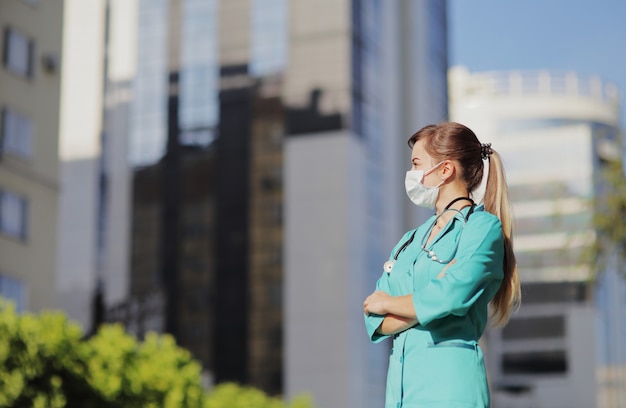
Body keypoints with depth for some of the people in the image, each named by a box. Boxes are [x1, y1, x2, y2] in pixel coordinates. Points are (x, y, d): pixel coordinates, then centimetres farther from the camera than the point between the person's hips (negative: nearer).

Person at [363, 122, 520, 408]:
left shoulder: (483, 227, -1)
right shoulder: (410, 241, 20)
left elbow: (449, 298, -16)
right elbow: (377, 325, 10)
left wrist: (387, 303, 1)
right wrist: (431, 302, -8)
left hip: (449, 385, -6)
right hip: (400, 384, 6)